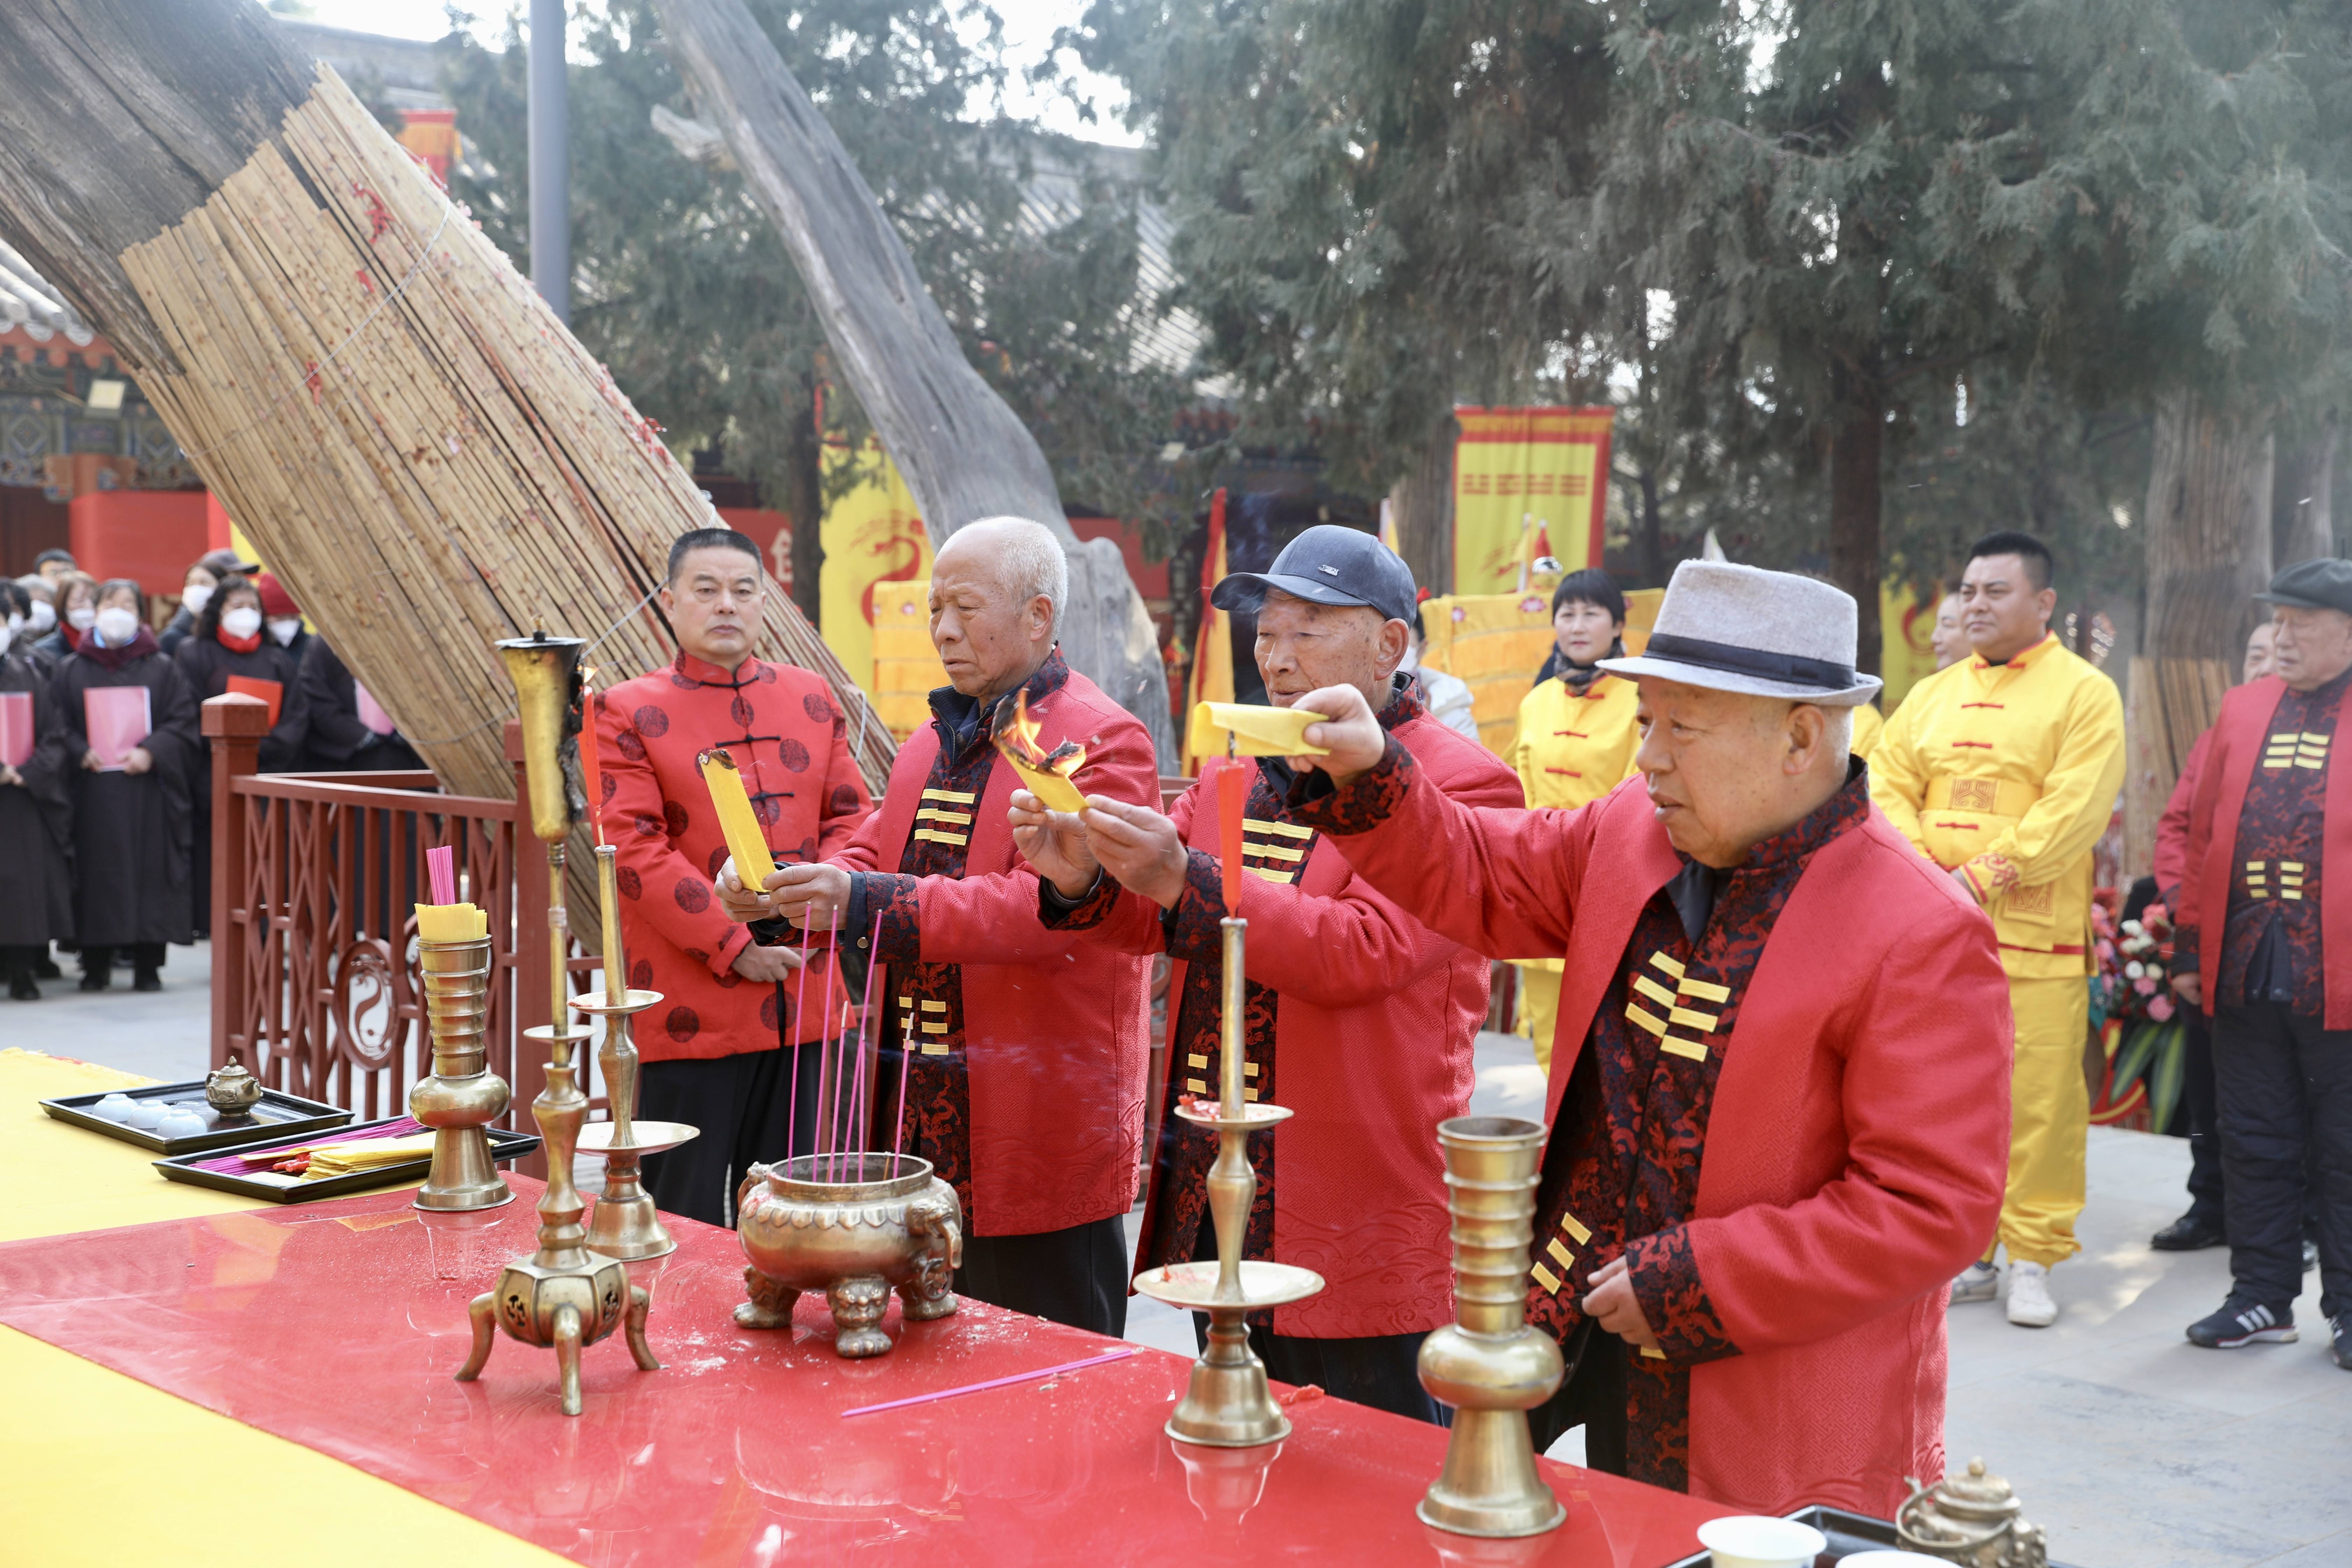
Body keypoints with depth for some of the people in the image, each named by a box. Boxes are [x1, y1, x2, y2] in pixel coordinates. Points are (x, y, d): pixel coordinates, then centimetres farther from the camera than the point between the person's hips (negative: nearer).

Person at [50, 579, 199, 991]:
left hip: (146, 789, -1)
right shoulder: (72, 669, 11)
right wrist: (82, 752, -11)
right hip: (92, 789, 1)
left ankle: (147, 965, 4)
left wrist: (152, 752, -14)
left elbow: (183, 724, 1)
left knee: (148, 870, -2)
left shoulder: (161, 668, 8)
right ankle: (96, 965, 10)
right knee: (96, 870, 1)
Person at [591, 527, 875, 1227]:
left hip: (809, 1000, 4)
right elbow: (636, 849, -9)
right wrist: (736, 943, -15)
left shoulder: (812, 697, 12)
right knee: (691, 1221, 3)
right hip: (695, 1005, -4)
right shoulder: (627, 713, -1)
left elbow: (852, 815, 11)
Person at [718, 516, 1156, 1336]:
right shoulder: (933, 742, 17)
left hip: (1039, 1137, -8)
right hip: (918, 1116, 8)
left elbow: (1056, 903, -24)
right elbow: (871, 860, 16)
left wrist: (872, 904, -30)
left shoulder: (1103, 741, -11)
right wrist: (779, 898, -6)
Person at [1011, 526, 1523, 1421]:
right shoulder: (1237, 778, 15)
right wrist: (1080, 878, -12)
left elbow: (1361, 950, -21)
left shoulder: (1460, 785, -9)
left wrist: (1181, 879, -27)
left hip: (1356, 1231, -7)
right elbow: (1152, 921, 11)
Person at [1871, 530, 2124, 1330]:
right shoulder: (1933, 694, 16)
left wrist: (1980, 879, -17)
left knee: (2039, 1098, -4)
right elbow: (1889, 786, 9)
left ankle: (2033, 1259, 7)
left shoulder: (2084, 693, -1)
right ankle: (1967, 1253, 19)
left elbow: (2075, 809, -11)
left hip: (2034, 936, -5)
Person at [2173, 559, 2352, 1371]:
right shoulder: (2243, 709, 12)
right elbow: (2204, 832, 14)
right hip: (2245, 970, 4)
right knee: (2255, 1143, 11)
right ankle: (2262, 1296, 22)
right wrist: (2190, 946, 10)